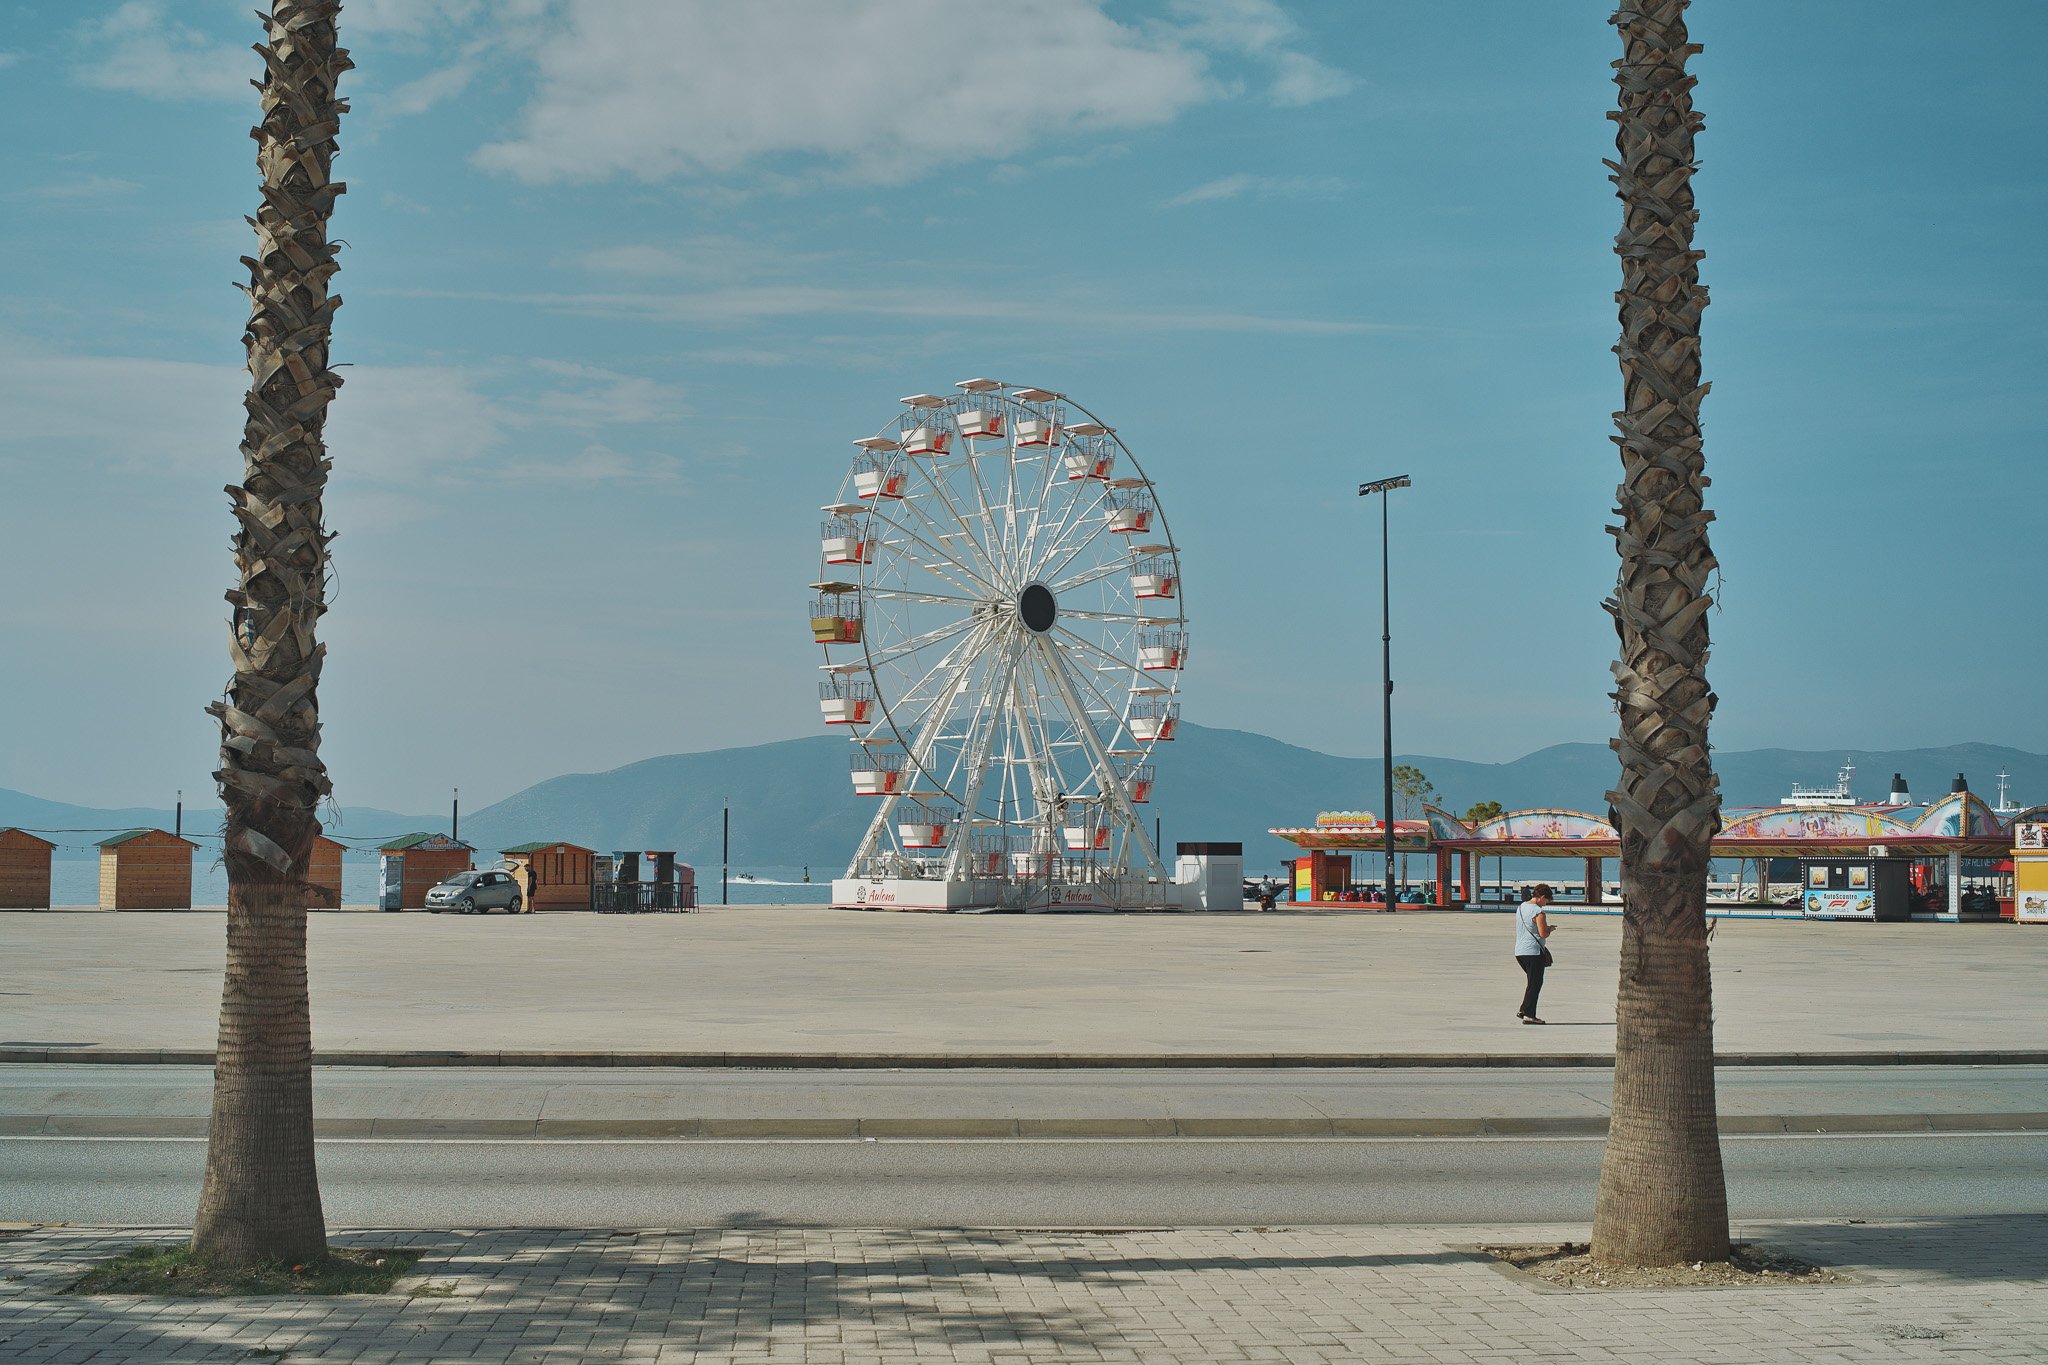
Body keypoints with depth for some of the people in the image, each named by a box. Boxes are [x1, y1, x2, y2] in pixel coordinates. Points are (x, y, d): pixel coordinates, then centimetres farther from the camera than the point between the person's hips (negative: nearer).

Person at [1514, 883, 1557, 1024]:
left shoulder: (1521, 907, 12)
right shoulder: (1538, 912, -14)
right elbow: (1543, 934, -18)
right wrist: (1550, 929, 4)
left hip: (1519, 951, 8)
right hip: (1533, 952, -8)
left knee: (1534, 982, 19)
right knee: (1535, 983, 0)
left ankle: (1523, 1010, 15)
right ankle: (1528, 1015, -1)